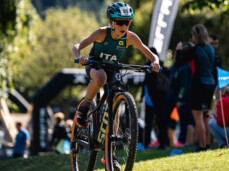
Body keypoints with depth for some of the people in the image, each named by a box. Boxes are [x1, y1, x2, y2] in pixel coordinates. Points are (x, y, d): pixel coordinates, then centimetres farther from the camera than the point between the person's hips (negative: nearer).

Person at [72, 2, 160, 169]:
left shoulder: (130, 37, -18)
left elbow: (151, 55, -15)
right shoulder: (102, 33, -26)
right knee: (101, 77, -40)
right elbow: (77, 46, -31)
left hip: (112, 69, 3)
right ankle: (84, 108, -16)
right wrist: (79, 57, -54)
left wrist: (155, 62, -39)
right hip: (94, 66, -3)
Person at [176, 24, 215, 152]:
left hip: (199, 85, -7)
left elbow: (179, 62, -10)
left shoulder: (195, 50, -13)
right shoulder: (211, 49, 7)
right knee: (205, 117, 16)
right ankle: (208, 144, 19)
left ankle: (202, 146, -8)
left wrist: (179, 50, 6)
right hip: (210, 84, 7)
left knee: (198, 117, -5)